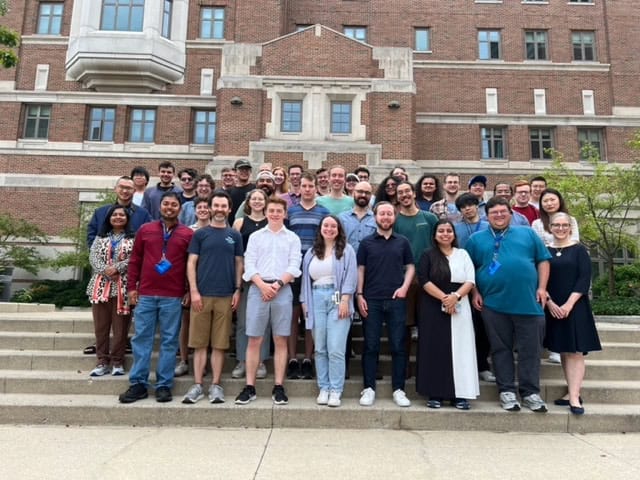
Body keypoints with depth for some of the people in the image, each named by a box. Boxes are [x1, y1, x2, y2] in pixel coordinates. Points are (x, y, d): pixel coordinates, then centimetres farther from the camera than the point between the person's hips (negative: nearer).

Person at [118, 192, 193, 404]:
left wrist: (189, 291, -1)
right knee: (141, 338, 5)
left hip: (174, 296, -2)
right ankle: (138, 384, 14)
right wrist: (132, 287, 5)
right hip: (146, 294, 2)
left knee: (169, 341, 4)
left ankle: (164, 385, 12)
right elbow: (135, 260, 10)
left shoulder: (188, 234, 3)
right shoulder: (145, 230, 8)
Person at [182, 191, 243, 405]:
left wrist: (237, 290, 0)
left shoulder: (234, 235, 9)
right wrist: (194, 291, -7)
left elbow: (239, 264, 10)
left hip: (225, 296, 1)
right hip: (202, 294, -1)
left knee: (219, 344, 6)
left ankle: (216, 385, 14)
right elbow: (191, 263, 2)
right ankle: (197, 385, 13)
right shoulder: (200, 233, 5)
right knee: (199, 342, 4)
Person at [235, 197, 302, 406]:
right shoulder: (255, 236, 12)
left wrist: (278, 284, -12)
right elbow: (249, 265, 3)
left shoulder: (292, 238, 11)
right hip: (258, 289, 0)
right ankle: (250, 387, 9)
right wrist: (262, 285, -12)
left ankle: (278, 387, 10)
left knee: (280, 340, 3)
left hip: (282, 291, 0)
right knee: (254, 340, 1)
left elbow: (294, 267, 2)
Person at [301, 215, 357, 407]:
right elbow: (306, 278, 17)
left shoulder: (346, 250, 5)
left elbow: (350, 276, -3)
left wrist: (345, 300, -12)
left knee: (336, 349, -8)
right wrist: (304, 302, 10)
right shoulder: (311, 253, 17)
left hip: (337, 300, -4)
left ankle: (335, 391, 2)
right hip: (316, 300, 4)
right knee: (320, 349, 6)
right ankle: (323, 388, 15)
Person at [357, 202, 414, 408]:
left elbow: (410, 266, 12)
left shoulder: (402, 242, 10)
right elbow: (360, 269, 5)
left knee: (398, 346, 3)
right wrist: (359, 295, -4)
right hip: (371, 300, -1)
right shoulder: (366, 242, 6)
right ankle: (369, 388, 12)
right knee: (371, 346, 3)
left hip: (396, 300, 1)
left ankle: (398, 390, 13)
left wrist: (405, 287, -4)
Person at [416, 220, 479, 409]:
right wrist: (444, 298, -16)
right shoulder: (427, 255, 6)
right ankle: (434, 394, 4)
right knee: (435, 349, -2)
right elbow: (424, 280, -7)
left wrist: (455, 296, -15)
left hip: (459, 308, 2)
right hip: (433, 309, -2)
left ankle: (459, 394, 7)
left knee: (460, 349, 0)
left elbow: (470, 280, 2)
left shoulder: (463, 254, 12)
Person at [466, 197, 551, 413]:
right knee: (501, 349, 6)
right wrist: (475, 293, 1)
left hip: (528, 301, 1)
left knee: (530, 349, 4)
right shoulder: (477, 239, 10)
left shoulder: (527, 234, 12)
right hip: (493, 303, 0)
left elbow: (543, 260, 11)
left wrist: (542, 287, 1)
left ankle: (530, 392, 16)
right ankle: (507, 391, 17)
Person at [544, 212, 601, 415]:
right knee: (563, 351, 7)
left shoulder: (579, 250, 1)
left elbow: (584, 279, -6)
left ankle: (574, 397, -5)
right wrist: (549, 303, -9)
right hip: (552, 308, 3)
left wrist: (568, 304, -14)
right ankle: (573, 392, 16)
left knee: (575, 351, -5)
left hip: (575, 307, -2)